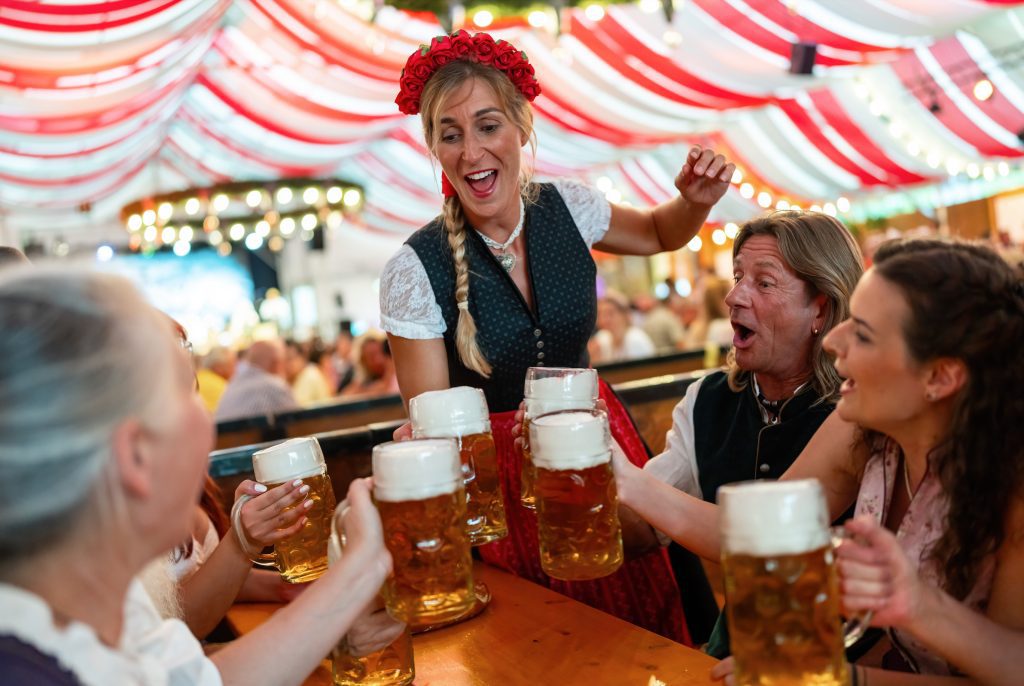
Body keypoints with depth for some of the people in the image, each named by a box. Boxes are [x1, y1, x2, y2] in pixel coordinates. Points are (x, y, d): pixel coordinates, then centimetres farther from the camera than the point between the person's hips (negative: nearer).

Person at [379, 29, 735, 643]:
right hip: (500, 472, -3)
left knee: (650, 626, 13)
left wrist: (696, 202, -5)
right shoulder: (416, 270, -17)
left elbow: (659, 234, 16)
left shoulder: (566, 209, -6)